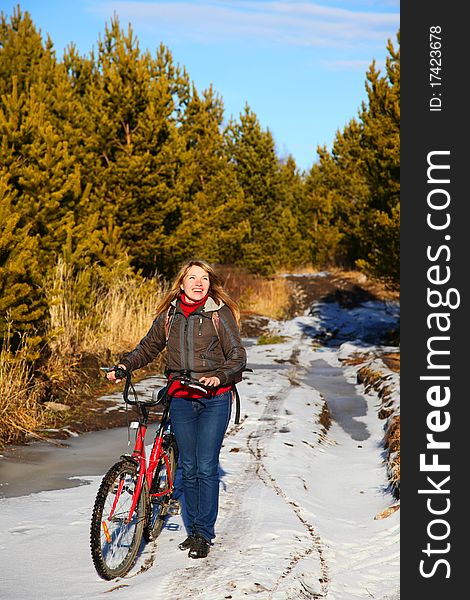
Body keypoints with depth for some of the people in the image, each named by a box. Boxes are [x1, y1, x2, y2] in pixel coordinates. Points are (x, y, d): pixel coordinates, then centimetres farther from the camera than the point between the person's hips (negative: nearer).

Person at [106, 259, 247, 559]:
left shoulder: (220, 313, -3)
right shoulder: (169, 315, 8)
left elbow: (238, 355, -5)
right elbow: (148, 347, 19)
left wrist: (219, 377, -22)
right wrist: (124, 366, 3)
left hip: (214, 399, -3)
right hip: (181, 398, 4)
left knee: (206, 467, -7)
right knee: (189, 468, 6)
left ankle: (204, 534, 1)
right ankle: (194, 530, 18)